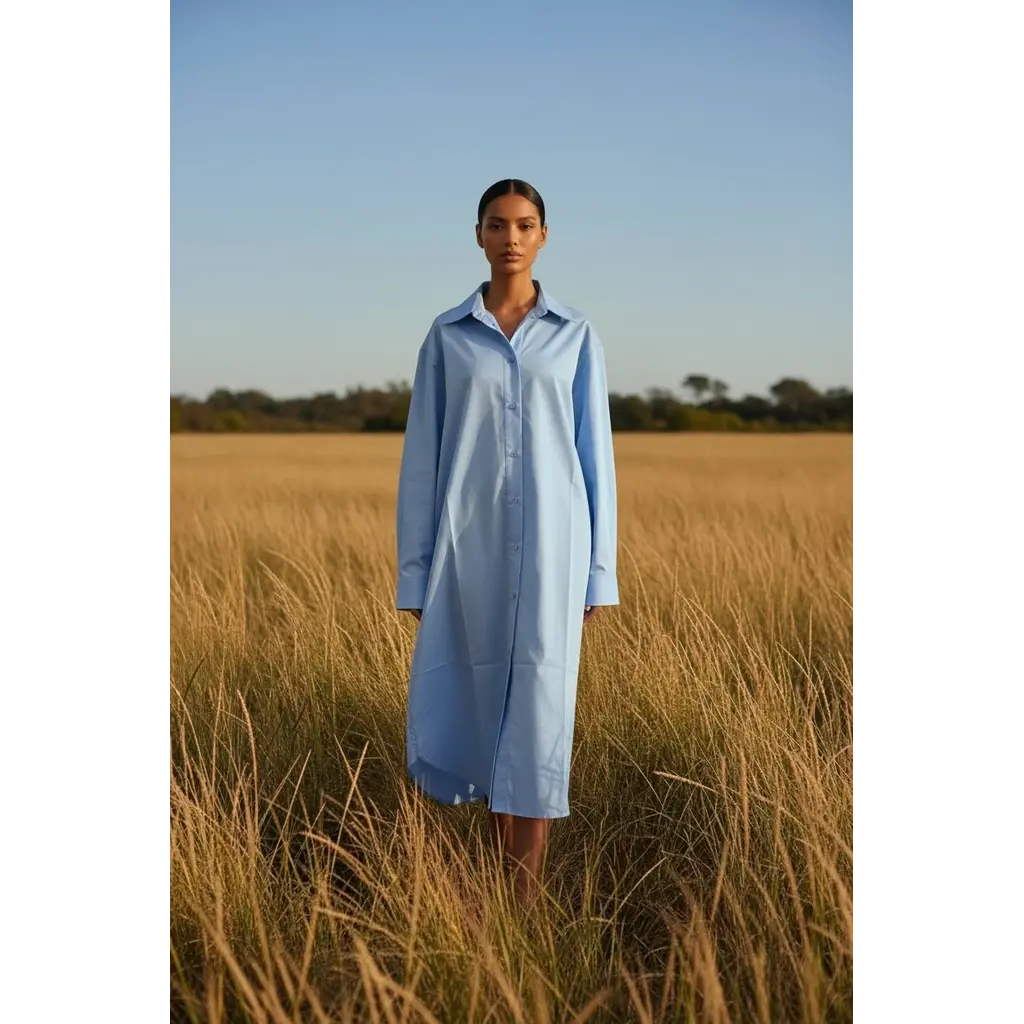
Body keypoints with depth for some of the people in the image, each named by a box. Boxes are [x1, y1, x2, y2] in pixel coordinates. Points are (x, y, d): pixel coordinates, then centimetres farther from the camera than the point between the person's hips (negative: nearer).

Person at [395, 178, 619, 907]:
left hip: (547, 543, -1)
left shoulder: (576, 336, 6)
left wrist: (598, 571, 2)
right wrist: (415, 571, 2)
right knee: (485, 713, 5)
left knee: (536, 710, -5)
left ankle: (522, 906, 4)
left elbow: (593, 455, 5)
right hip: (473, 544, 1)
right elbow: (423, 456, 6)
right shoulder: (447, 337, 7)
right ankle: (514, 873, 28)